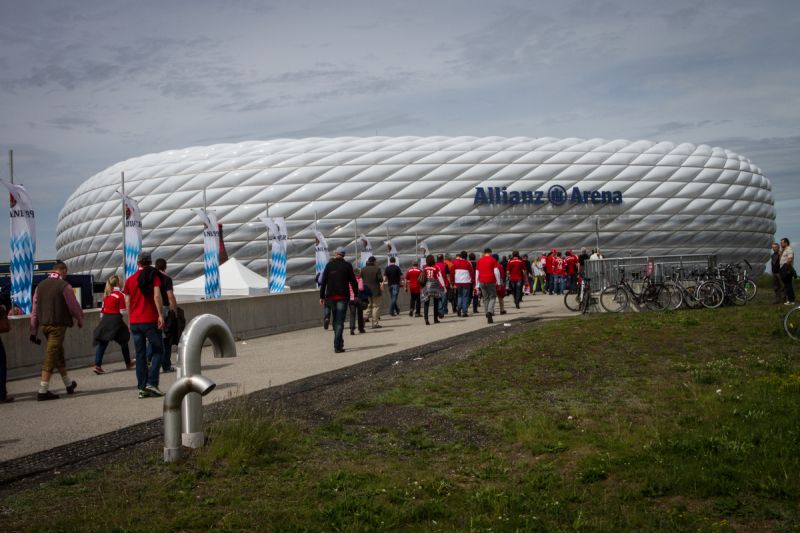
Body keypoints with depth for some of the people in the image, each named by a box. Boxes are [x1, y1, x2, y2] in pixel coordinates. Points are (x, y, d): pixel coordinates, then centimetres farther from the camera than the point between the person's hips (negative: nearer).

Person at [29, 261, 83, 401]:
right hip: (58, 325, -7)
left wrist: (33, 331, 10)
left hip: (44, 325, 7)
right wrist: (80, 320, 14)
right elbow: (74, 306, -5)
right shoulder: (64, 286, -11)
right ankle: (43, 391, -6)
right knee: (51, 357, -4)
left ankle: (69, 384, 34)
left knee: (59, 354, 20)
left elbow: (34, 310, 8)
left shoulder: (40, 286, 8)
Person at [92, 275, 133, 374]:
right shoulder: (121, 295, -7)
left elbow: (102, 310, 15)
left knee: (102, 343, 0)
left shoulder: (106, 294, 12)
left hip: (105, 320, 5)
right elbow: (122, 311, -10)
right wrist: (128, 325, -4)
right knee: (124, 341, 13)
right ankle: (128, 363, 26)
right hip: (115, 320, -5)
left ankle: (97, 365, -13)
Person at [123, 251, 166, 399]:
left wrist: (130, 321, 17)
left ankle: (142, 388, 5)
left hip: (135, 322, 4)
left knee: (140, 354, 8)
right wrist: (161, 315, -14)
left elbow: (127, 302, 11)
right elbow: (157, 296, -13)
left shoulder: (130, 279, 11)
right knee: (158, 351, 6)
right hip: (150, 320, -4)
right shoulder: (154, 275, -1)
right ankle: (152, 383, -8)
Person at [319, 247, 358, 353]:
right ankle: (337, 346, -12)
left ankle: (339, 342, 24)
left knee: (335, 320, 16)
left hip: (331, 296, 3)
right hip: (343, 296, -3)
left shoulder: (329, 265, 4)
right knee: (340, 321, -4)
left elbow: (323, 282, 2)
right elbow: (353, 281, -1)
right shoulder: (347, 265, -2)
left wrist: (322, 296, 5)